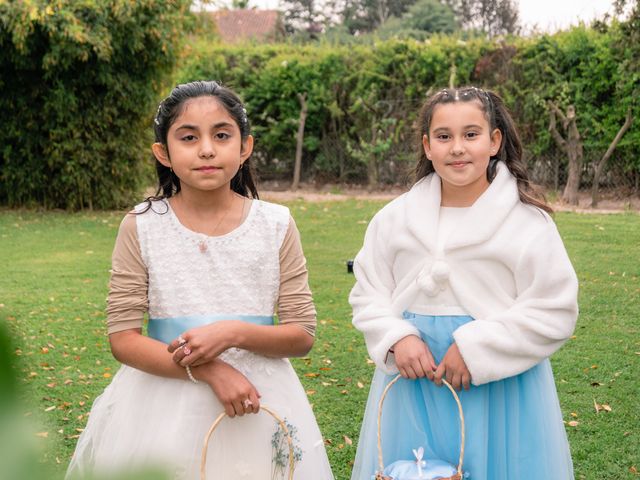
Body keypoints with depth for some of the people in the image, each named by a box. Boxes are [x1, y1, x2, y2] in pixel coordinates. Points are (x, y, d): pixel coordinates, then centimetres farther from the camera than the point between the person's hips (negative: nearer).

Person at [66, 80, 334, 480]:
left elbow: (302, 334, -2)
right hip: (163, 404, 0)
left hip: (257, 400, 1)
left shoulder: (276, 225, -4)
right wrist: (209, 371, -20)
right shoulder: (142, 226, -6)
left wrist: (234, 333, -20)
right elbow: (123, 338, -7)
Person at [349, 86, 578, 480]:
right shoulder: (396, 218, 3)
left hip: (498, 388, -3)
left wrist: (476, 348, -17)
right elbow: (369, 294, 8)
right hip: (413, 384, 3)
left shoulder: (528, 221, -8)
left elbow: (554, 311, -10)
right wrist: (397, 339, -11)